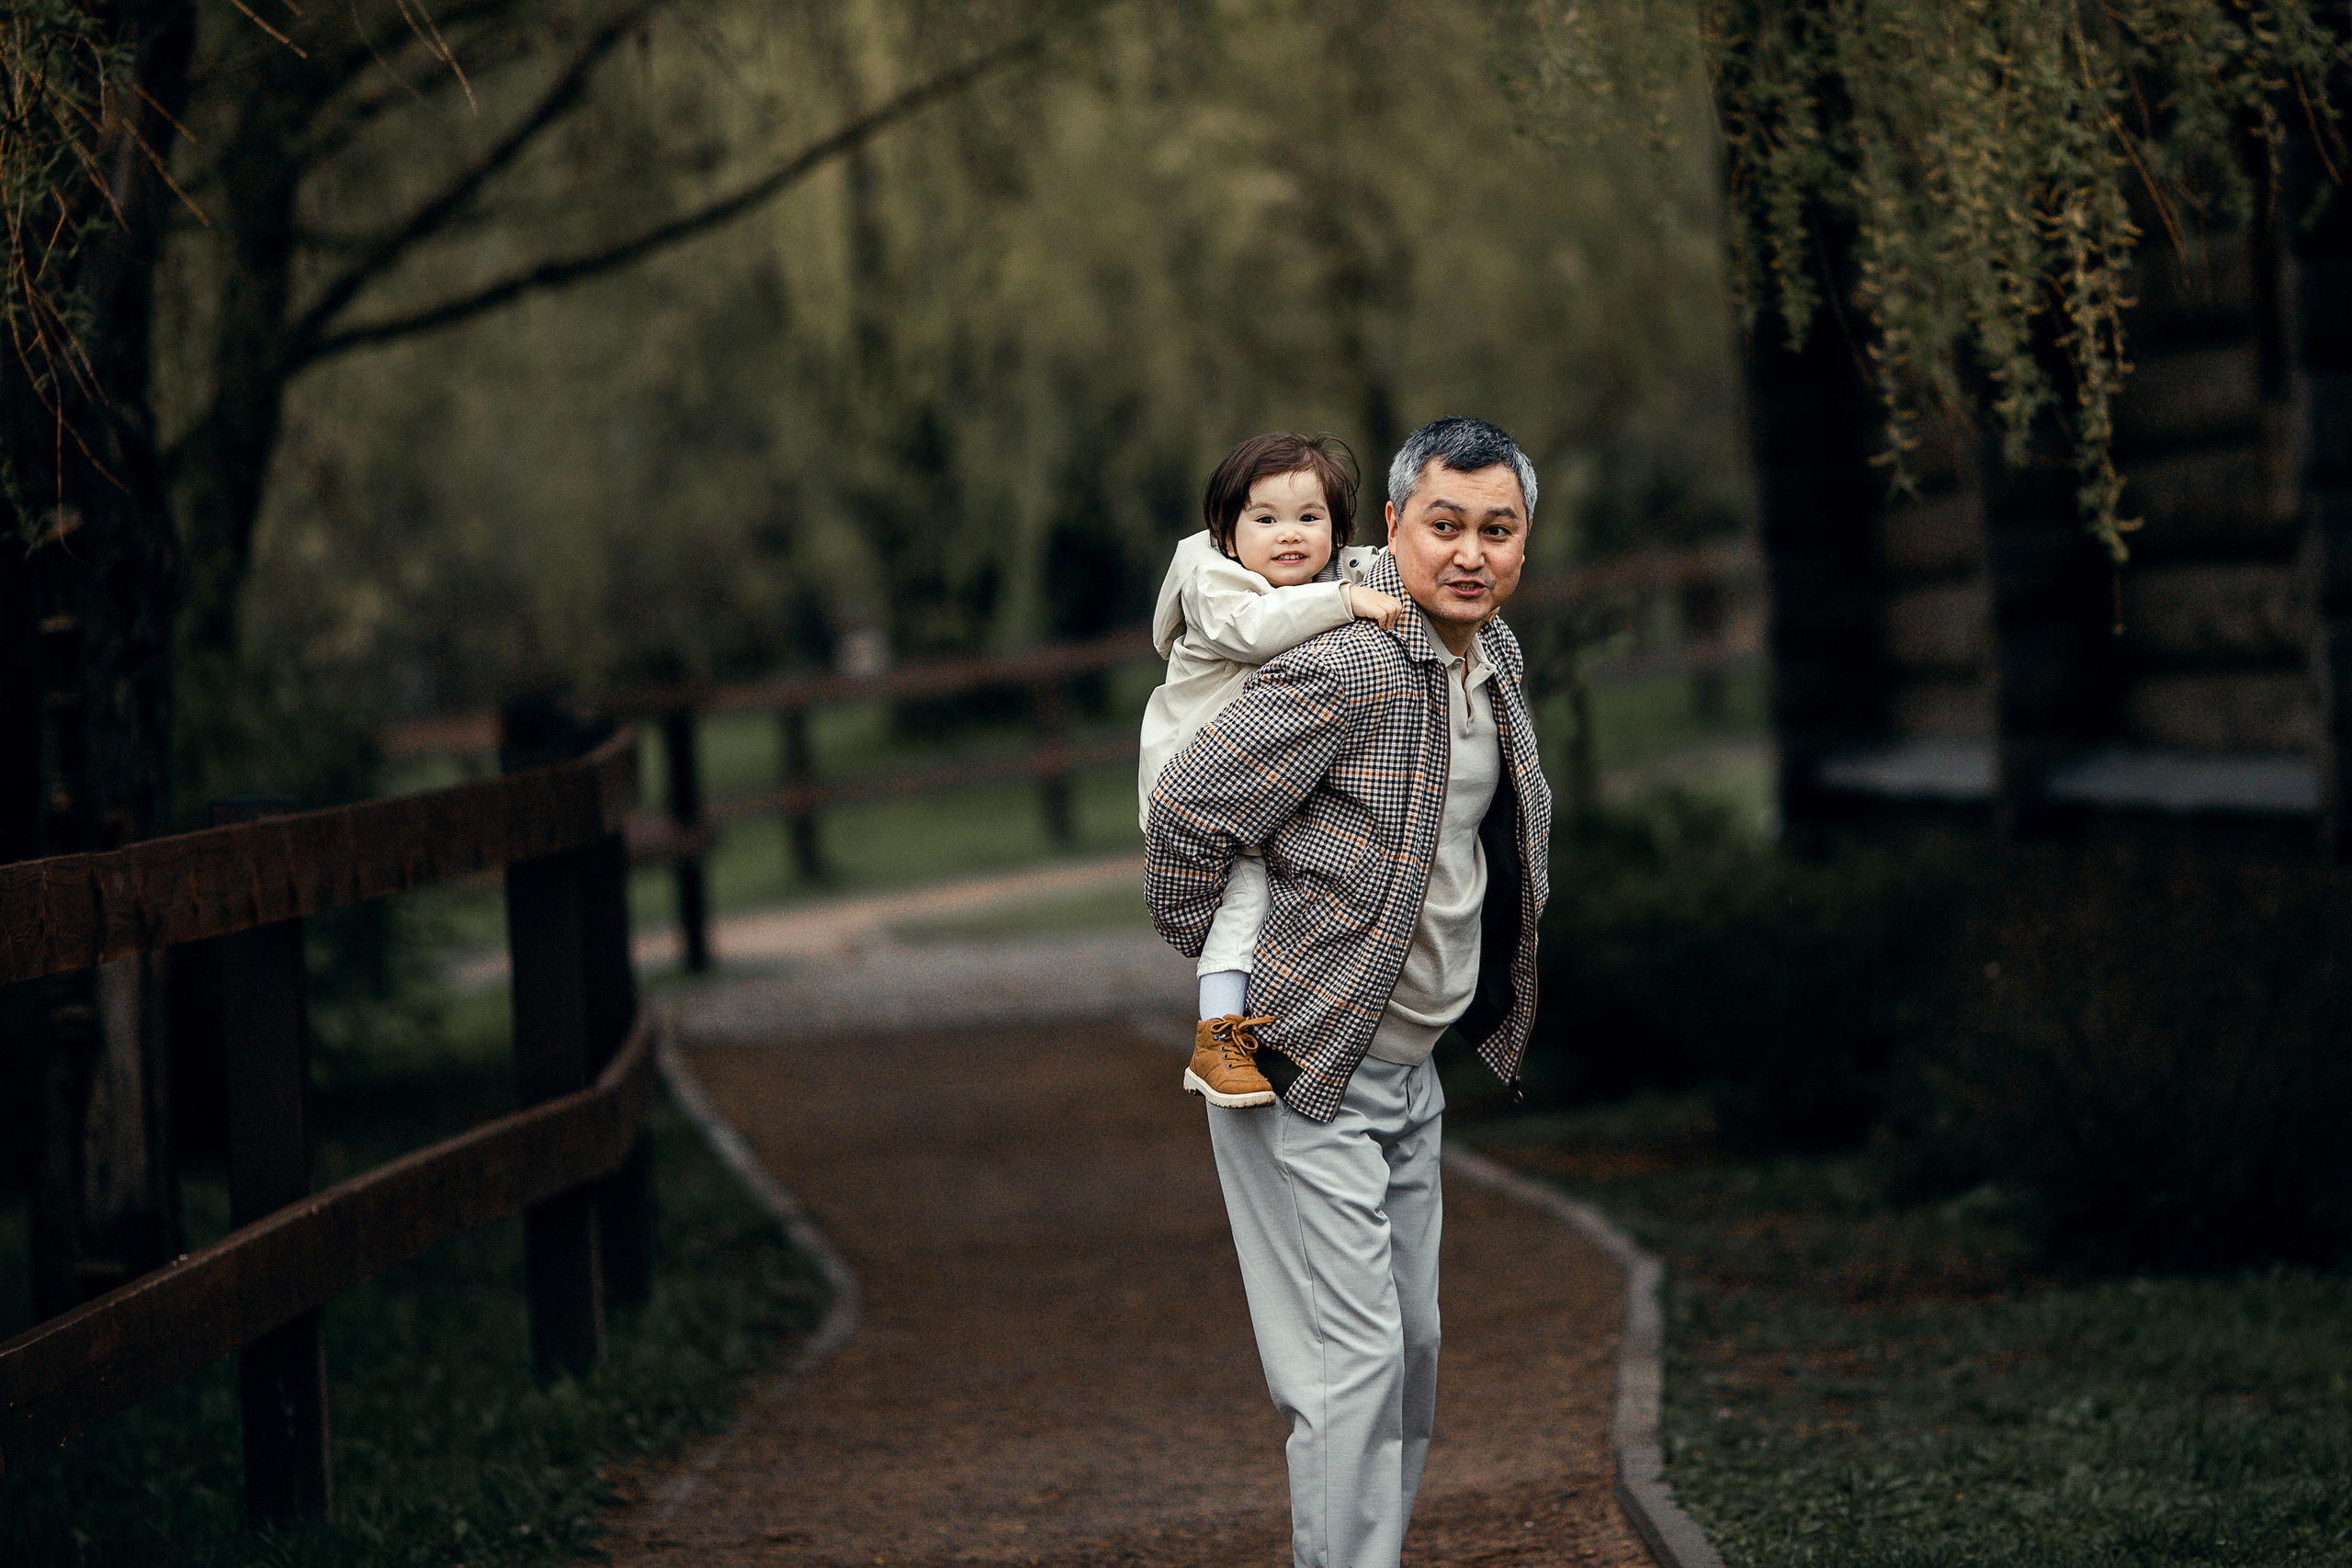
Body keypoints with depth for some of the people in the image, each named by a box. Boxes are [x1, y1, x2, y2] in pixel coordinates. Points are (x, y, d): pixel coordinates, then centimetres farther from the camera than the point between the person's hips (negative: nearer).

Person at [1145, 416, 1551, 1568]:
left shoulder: (1496, 658, 6)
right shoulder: (1345, 667, -23)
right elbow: (1183, 819, -20)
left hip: (1413, 1070, 9)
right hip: (1307, 1075, -9)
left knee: (1411, 1346, 14)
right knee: (1352, 1362, -10)